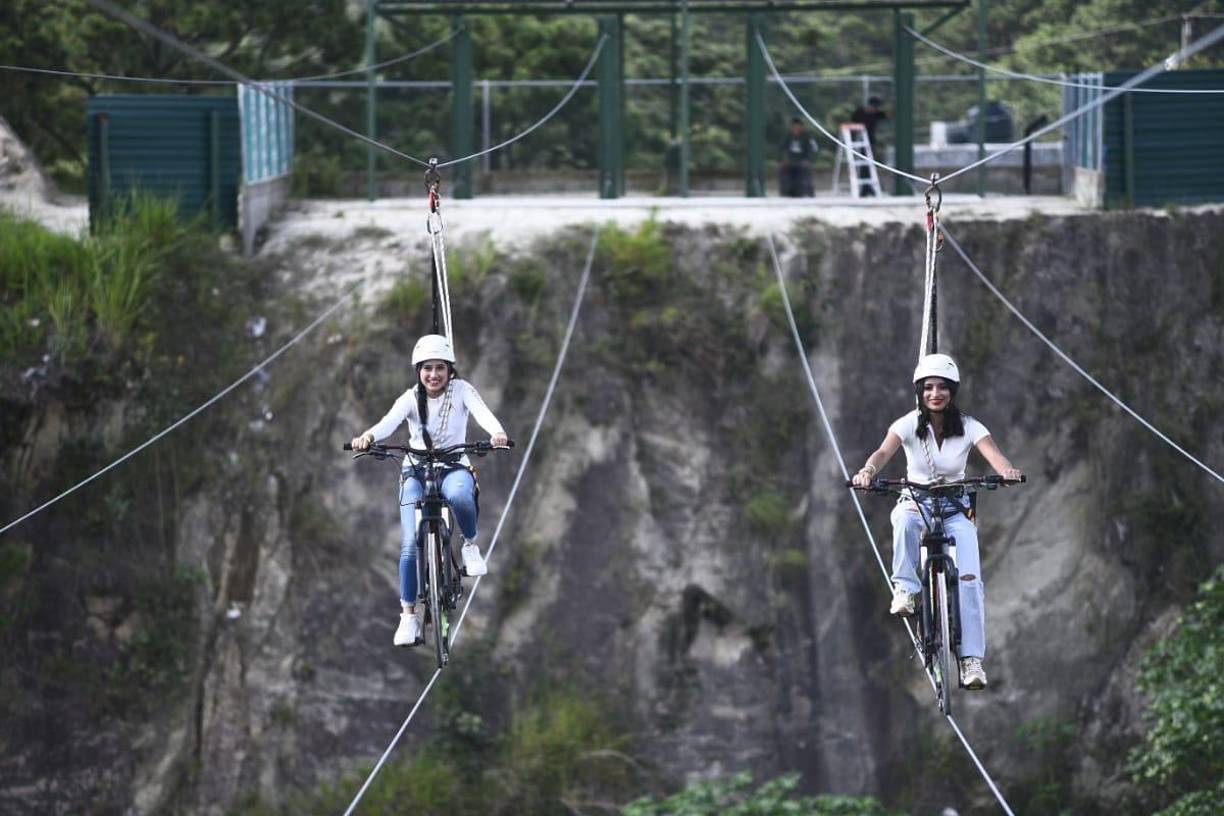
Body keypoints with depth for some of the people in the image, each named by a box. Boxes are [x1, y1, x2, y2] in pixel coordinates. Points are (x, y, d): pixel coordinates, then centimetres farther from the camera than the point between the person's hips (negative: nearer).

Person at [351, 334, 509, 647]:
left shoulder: (461, 390, -6)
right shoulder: (411, 398, -5)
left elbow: (482, 411, -25)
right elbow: (390, 422, -25)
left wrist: (497, 433, -49)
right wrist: (367, 437, -48)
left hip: (454, 466, -1)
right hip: (416, 471, 1)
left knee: (458, 494, -40)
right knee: (410, 544, -14)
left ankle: (471, 544, -10)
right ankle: (408, 615, -4)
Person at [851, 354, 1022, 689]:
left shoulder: (968, 427, -8)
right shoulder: (909, 425, -9)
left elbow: (993, 454, -24)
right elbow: (884, 452, -27)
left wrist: (1007, 471, -48)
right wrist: (868, 471, -50)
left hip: (956, 511, 1)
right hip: (915, 503, -1)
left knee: (969, 579, -20)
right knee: (904, 520, -40)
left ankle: (972, 661, -18)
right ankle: (905, 588, -22)